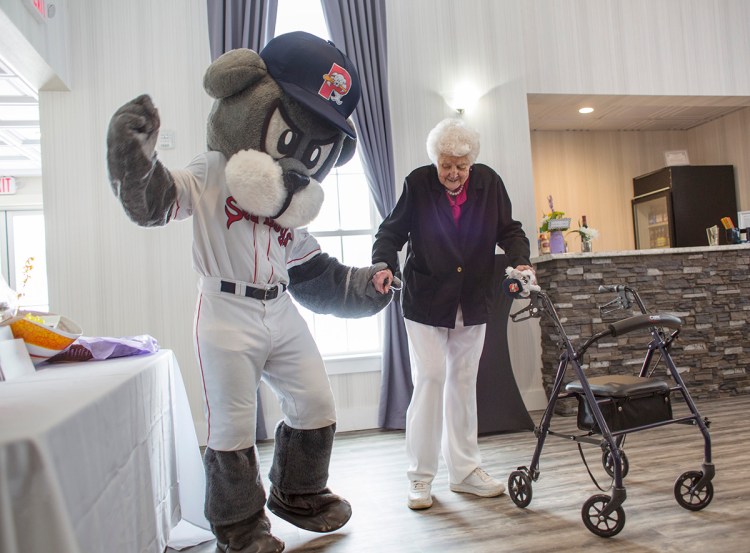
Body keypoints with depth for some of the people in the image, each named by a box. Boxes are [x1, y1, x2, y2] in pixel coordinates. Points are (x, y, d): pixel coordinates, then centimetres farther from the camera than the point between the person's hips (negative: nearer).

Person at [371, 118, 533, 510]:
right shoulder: (417, 184, -8)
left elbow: (509, 230, 4)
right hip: (425, 303, -3)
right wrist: (383, 264, -23)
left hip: (472, 303, 4)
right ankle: (420, 476, 7)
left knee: (463, 383, 11)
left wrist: (521, 261, -16)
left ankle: (465, 470, 24)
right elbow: (392, 231, -4)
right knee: (430, 379, -8)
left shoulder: (489, 183, -2)